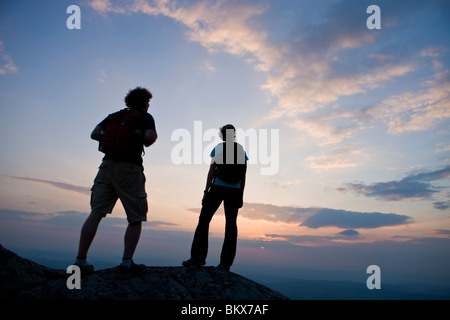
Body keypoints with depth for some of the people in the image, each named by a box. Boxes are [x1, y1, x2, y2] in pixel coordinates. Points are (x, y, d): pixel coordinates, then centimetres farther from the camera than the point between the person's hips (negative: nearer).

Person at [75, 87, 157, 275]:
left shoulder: (114, 116, 21)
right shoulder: (145, 117, 8)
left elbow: (94, 134, 11)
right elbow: (150, 136, -12)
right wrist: (147, 142, 10)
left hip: (107, 166, 5)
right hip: (129, 169, -4)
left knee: (96, 213, 0)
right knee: (136, 219, 4)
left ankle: (80, 261, -2)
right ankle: (127, 262, -2)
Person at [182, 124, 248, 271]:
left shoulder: (218, 148, 2)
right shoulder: (242, 151, 9)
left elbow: (212, 172, -4)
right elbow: (243, 176, 6)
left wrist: (206, 191, -1)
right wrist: (241, 196, 10)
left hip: (217, 188, -3)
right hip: (235, 191, 3)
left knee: (204, 220, 5)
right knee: (231, 225, 5)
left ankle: (198, 256, -3)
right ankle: (226, 262, 3)